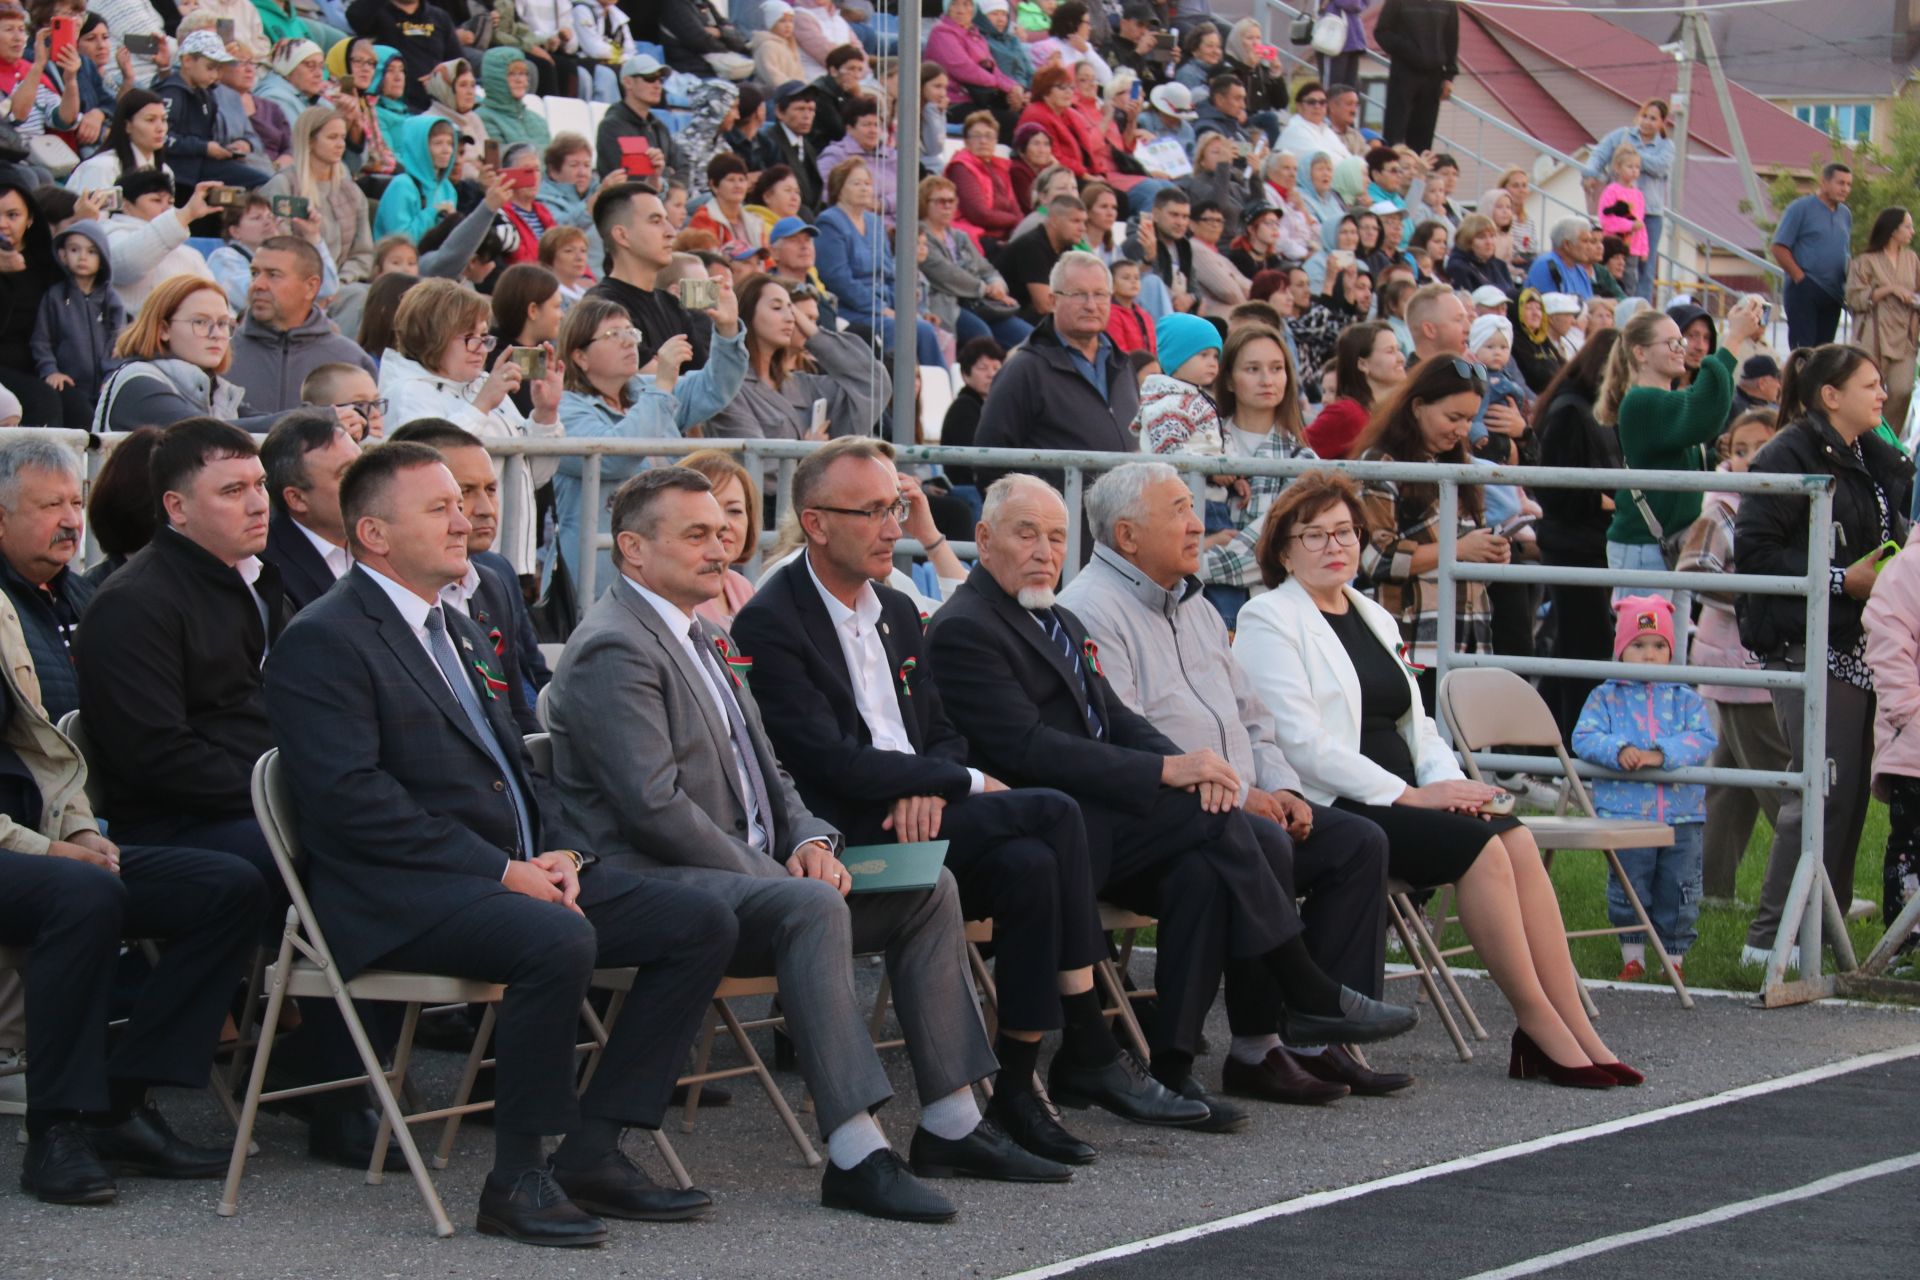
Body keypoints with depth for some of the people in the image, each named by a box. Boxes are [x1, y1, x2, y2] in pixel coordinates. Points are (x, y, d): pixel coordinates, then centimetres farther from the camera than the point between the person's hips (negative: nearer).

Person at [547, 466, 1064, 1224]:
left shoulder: (700, 641, 21)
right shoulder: (614, 649, -12)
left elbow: (764, 773, 24)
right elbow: (654, 804, -21)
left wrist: (810, 840, 3)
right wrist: (766, 874, -17)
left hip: (743, 869, 11)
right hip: (660, 882, -10)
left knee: (930, 891, 2)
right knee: (813, 907, -36)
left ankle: (950, 1125, 3)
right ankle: (855, 1156, -39)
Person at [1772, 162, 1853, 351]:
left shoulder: (1845, 214, 15)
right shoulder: (1801, 209, -5)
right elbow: (1779, 248, -8)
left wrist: (1848, 285, 7)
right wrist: (1800, 278, -12)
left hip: (1833, 294, 6)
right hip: (1805, 291, -6)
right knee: (1803, 349, -9)